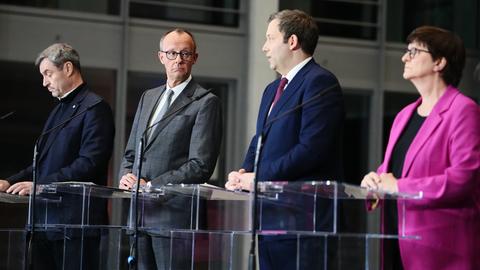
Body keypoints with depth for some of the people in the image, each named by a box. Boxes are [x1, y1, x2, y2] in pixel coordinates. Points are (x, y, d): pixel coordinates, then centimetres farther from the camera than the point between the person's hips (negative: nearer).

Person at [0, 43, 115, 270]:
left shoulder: (94, 108, -8)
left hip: (74, 221, -9)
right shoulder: (60, 109, 22)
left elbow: (89, 164, -17)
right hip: (46, 219, 9)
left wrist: (40, 184, -20)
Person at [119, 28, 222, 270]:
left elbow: (200, 166, -11)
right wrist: (127, 176, 0)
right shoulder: (148, 97, 19)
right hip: (140, 212, 6)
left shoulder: (206, 102, -4)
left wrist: (151, 186, -15)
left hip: (174, 214, -6)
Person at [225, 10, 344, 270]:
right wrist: (244, 172, 2)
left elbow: (311, 148, -19)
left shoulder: (320, 82, -9)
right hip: (270, 216, 9)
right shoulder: (273, 89, 22)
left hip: (302, 215, -9)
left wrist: (259, 177, -16)